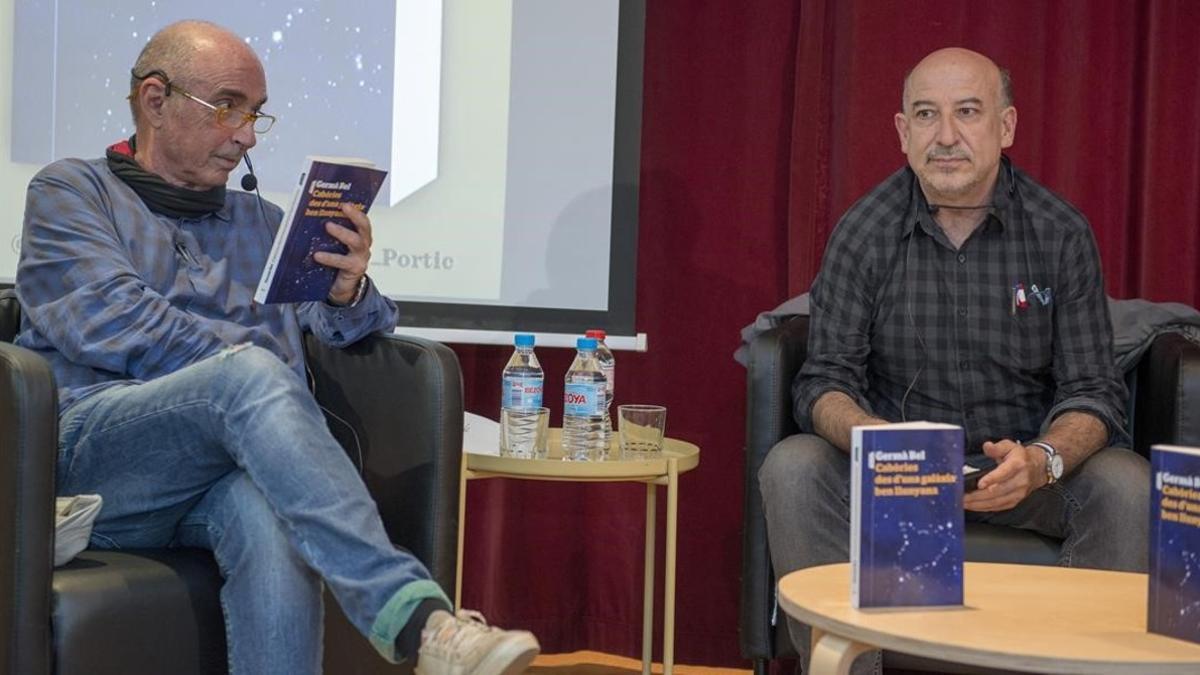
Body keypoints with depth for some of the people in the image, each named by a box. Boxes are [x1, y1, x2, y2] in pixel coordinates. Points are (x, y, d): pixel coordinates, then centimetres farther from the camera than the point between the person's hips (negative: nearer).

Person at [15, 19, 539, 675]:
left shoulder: (262, 223, 29)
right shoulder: (71, 191, 15)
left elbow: (345, 328, 20)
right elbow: (107, 323, -4)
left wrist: (349, 295, -3)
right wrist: (251, 359, -5)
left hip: (222, 482, 3)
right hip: (89, 445, -3)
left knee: (268, 514, -36)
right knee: (252, 375, -35)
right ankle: (414, 617, -46)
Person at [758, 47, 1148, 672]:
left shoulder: (1060, 233, -5)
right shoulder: (865, 231, -5)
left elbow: (1092, 391, -7)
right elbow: (823, 382, -7)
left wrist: (1041, 461, -30)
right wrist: (879, 438, -31)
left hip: (1024, 463, 0)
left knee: (1127, 486, -28)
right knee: (792, 467, -27)